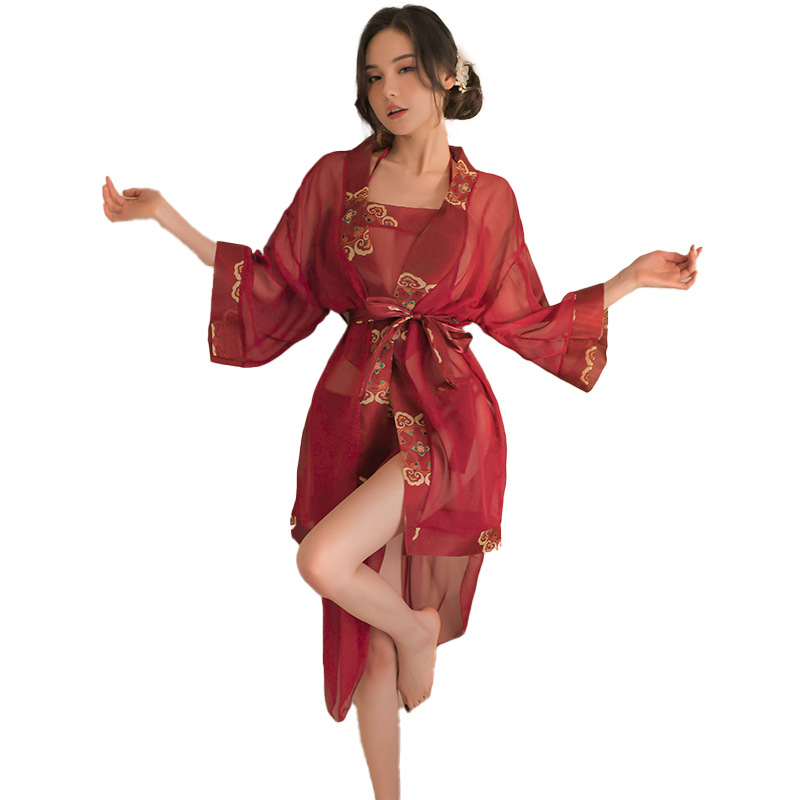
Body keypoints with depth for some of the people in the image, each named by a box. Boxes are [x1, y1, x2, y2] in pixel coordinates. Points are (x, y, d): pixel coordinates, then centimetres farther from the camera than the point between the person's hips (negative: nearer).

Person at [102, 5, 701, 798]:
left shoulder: (488, 197, 3)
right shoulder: (337, 178, 4)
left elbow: (524, 319, 7)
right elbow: (275, 287, 7)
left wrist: (630, 279, 4)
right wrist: (168, 217, 2)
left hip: (443, 410, -2)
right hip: (354, 410, 2)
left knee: (324, 560, -25)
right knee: (369, 631, 8)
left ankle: (418, 628, 10)